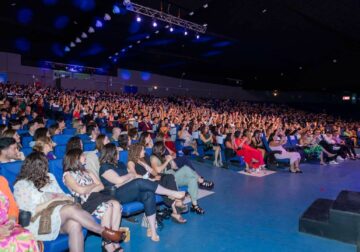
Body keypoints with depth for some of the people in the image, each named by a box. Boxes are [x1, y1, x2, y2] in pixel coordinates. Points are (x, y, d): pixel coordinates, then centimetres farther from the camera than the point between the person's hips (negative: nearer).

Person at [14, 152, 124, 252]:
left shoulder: (49, 177, 16)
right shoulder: (21, 185, -2)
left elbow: (62, 195, 15)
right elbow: (29, 213, -11)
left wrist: (66, 198, -8)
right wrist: (52, 201, -16)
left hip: (59, 219, 5)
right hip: (38, 223, -5)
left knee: (75, 225, -32)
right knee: (71, 209, -32)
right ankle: (104, 231, -21)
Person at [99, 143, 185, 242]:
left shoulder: (120, 165, 23)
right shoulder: (105, 167, -2)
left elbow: (128, 179, 16)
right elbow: (119, 180, -15)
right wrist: (130, 175, 1)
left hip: (131, 191, 7)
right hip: (117, 195, -7)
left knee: (149, 194, -24)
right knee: (141, 182, -30)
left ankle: (152, 230, -25)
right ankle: (172, 193, -19)